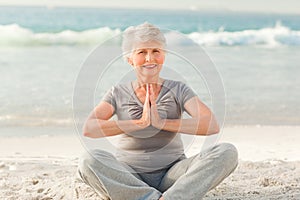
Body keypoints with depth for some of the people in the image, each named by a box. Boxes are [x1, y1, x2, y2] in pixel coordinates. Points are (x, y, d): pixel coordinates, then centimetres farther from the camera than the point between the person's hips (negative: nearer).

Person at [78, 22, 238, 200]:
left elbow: (212, 125, -13)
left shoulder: (178, 90, 3)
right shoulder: (119, 93, 5)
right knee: (89, 161, -31)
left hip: (171, 174, 1)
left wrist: (161, 122, -21)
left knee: (227, 152, -23)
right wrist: (140, 123, -20)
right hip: (129, 176, 0)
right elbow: (89, 129, -13)